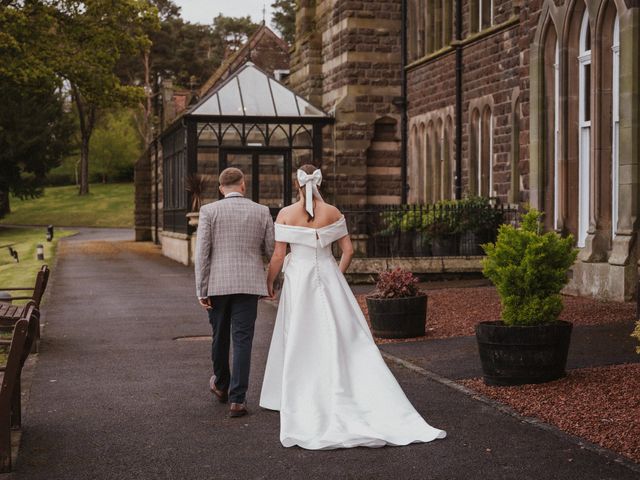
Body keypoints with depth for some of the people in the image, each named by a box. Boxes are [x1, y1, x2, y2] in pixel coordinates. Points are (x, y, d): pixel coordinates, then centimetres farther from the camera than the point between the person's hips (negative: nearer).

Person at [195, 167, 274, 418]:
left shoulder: (209, 211, -3)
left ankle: (221, 385, 38)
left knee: (220, 337, 18)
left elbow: (202, 252, -7)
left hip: (217, 284, 0)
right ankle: (237, 399, -4)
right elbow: (272, 250, 6)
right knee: (242, 341, 0)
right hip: (249, 284, 0)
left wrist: (201, 291, -4)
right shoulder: (261, 211, 2)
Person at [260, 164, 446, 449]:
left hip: (298, 281, -2)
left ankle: (301, 403, 14)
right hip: (328, 277, 2)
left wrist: (268, 282, 7)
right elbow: (348, 250, 3)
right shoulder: (332, 212, 1)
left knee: (300, 344, 7)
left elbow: (278, 256, -7)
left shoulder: (286, 214, -6)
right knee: (343, 339, 6)